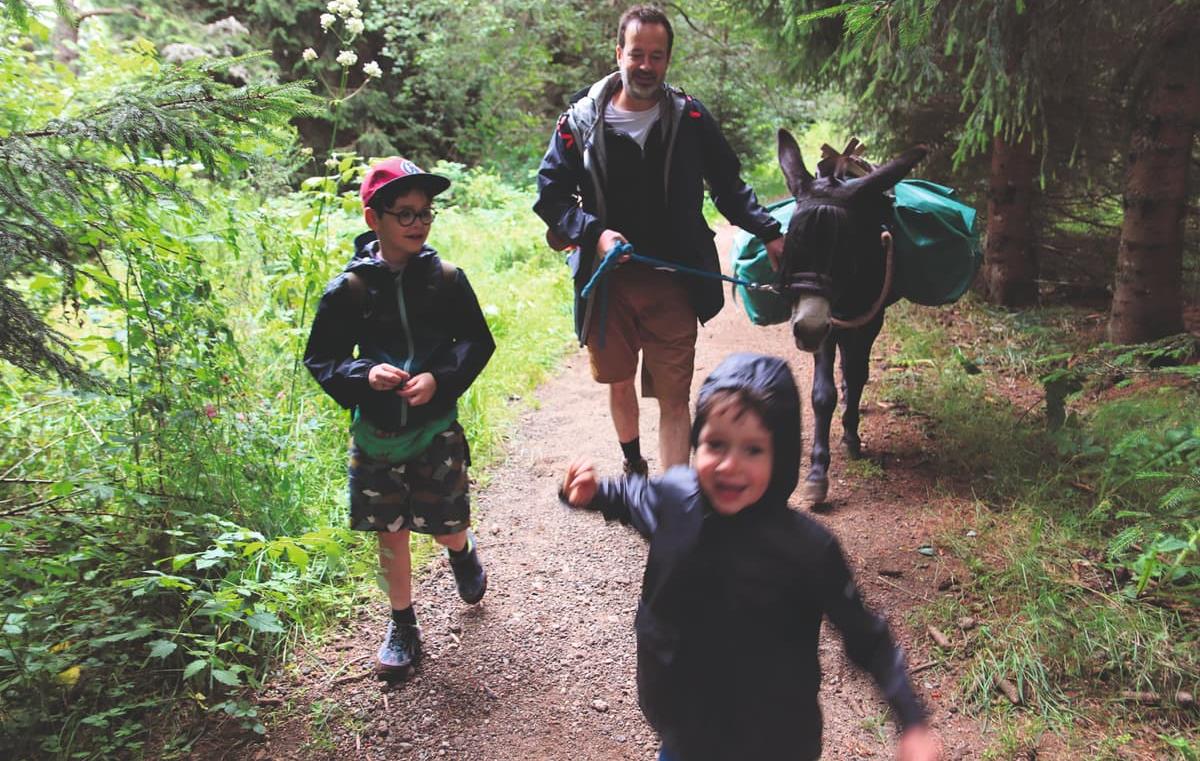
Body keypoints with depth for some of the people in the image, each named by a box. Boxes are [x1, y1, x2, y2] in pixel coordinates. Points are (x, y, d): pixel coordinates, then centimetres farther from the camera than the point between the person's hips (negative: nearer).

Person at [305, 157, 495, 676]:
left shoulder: (446, 279, -7)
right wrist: (364, 375, -21)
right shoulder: (348, 289, -8)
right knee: (391, 533, 11)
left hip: (436, 427, 0)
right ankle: (402, 625, 31)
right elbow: (319, 359, -2)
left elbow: (479, 342, 0)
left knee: (447, 527, 5)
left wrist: (440, 378, -17)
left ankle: (463, 554, 43)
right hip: (376, 433, 1)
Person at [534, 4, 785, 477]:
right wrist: (594, 233, -16)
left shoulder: (689, 118, -1)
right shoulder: (582, 119, -1)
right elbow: (550, 194, 0)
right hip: (606, 280, 2)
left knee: (674, 397, -1)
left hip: (673, 283, -1)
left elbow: (728, 186, 7)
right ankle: (634, 467, 45)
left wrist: (769, 233, -5)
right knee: (619, 383, 19)